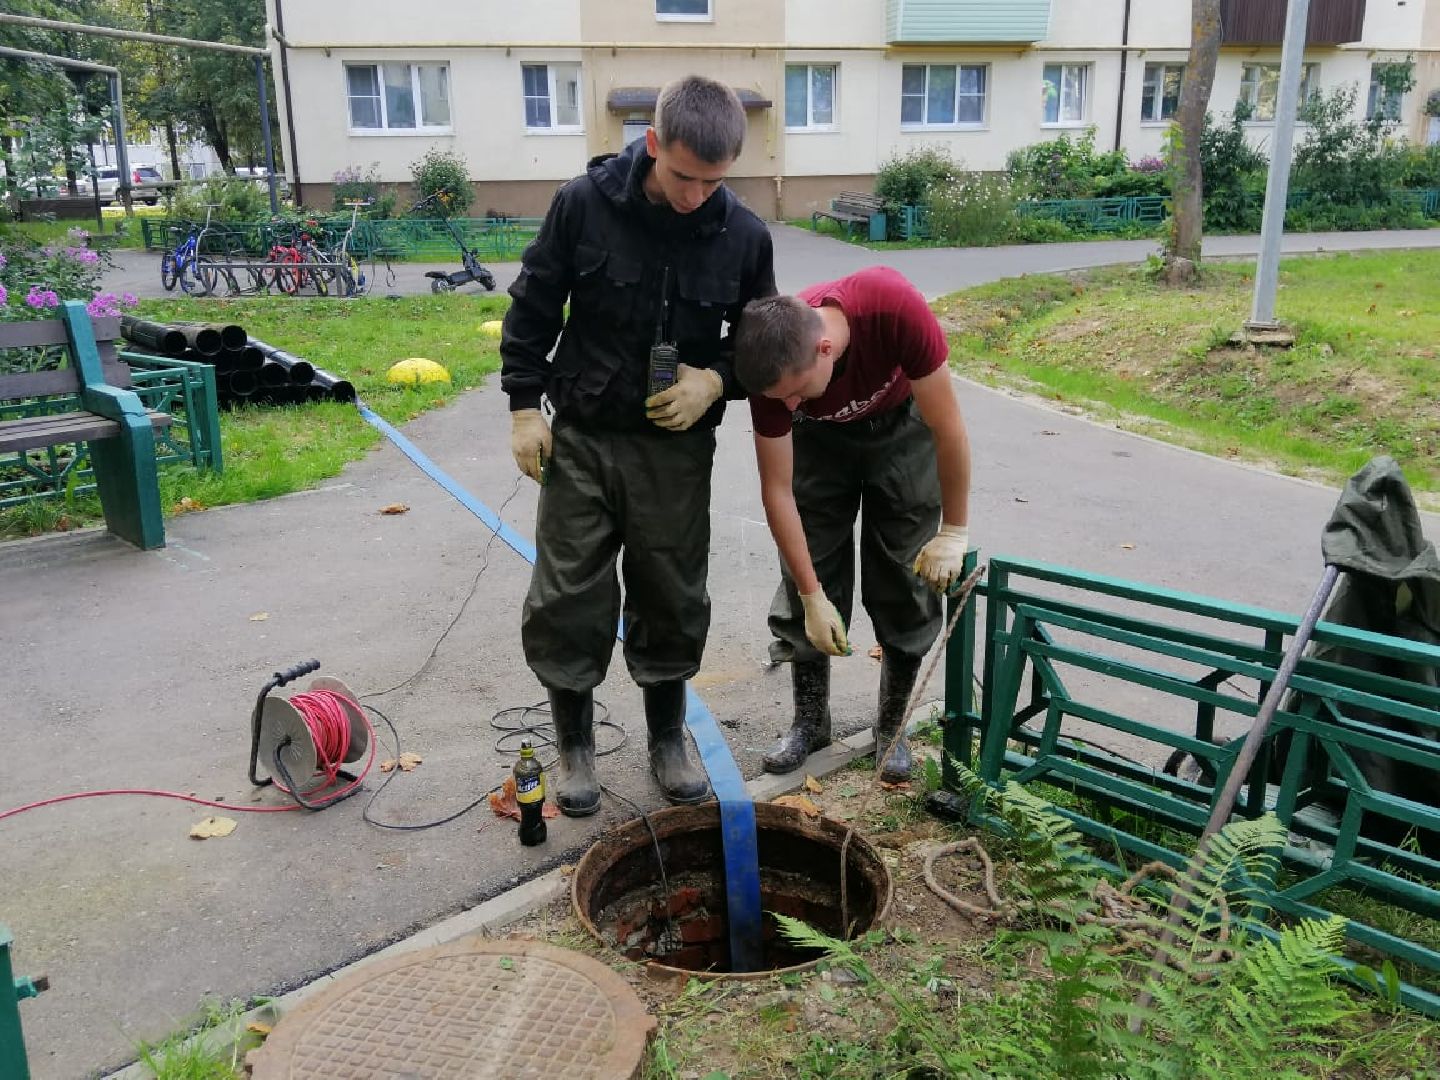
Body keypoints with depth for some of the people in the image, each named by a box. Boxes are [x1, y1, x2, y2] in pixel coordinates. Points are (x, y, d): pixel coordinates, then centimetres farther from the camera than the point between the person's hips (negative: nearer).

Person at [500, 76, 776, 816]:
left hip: (676, 447, 1)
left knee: (672, 601, 10)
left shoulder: (744, 235, -7)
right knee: (567, 600, 4)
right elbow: (532, 310, -1)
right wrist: (524, 407, -5)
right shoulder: (584, 204, -11)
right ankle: (574, 744, 24)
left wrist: (715, 380, -14)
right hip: (581, 437, -1)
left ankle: (668, 739, 30)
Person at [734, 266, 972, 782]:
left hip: (901, 427, -1)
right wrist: (813, 596, -20)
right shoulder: (773, 369, -31)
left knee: (905, 585, -2)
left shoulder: (895, 308, -41)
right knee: (802, 582, -2)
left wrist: (953, 532, -20)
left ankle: (891, 727, 14)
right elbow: (778, 490, -21)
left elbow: (948, 428, -28)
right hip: (821, 436, 2)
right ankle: (810, 719, 16)